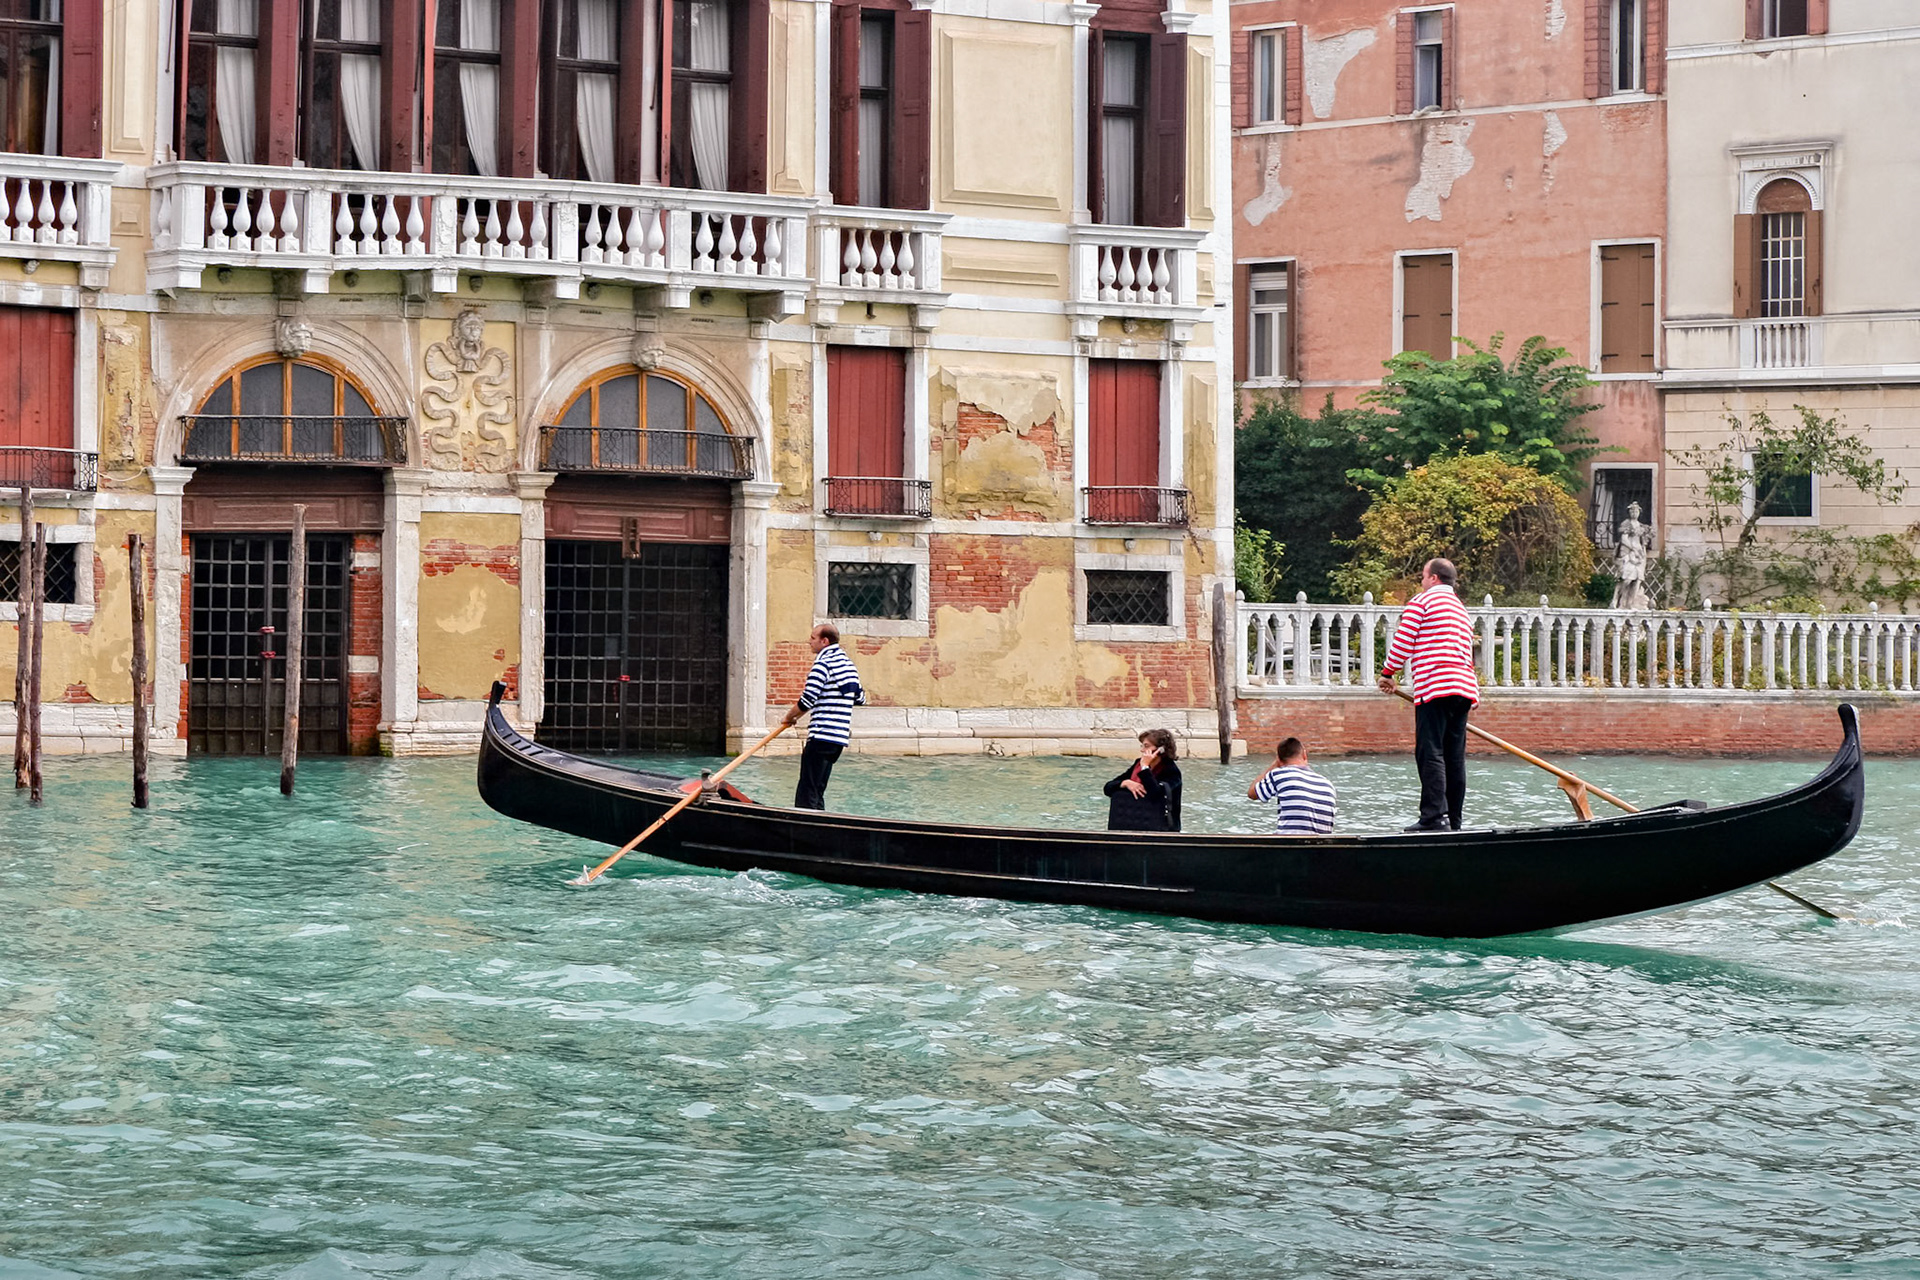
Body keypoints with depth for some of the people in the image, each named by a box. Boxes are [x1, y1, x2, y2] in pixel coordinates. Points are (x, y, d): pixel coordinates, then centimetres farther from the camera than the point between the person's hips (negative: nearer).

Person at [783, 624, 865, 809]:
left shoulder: (823, 664, -12)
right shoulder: (848, 663, 15)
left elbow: (806, 702, -15)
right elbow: (860, 699, 24)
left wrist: (790, 718, 2)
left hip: (821, 737, -9)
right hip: (841, 737, 9)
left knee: (806, 794, -9)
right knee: (818, 792, 14)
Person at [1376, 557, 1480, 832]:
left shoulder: (1421, 602, 0)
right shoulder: (1462, 611, 26)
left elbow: (1402, 642, -2)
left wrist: (1388, 674, 11)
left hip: (1434, 686, -8)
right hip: (1464, 687, 8)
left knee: (1430, 753, -10)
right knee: (1454, 756, 8)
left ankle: (1435, 816, -19)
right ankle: (1454, 819, 8)